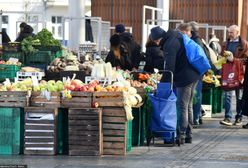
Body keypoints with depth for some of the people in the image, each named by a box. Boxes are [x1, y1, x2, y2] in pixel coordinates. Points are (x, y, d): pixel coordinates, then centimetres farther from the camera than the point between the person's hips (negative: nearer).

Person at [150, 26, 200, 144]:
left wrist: (162, 83, -14)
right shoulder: (177, 38, 14)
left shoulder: (169, 45, -16)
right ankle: (188, 135, 21)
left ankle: (182, 135, -3)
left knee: (182, 107, -5)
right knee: (188, 106, 15)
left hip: (184, 78, -10)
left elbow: (169, 67, -20)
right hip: (193, 75, 10)